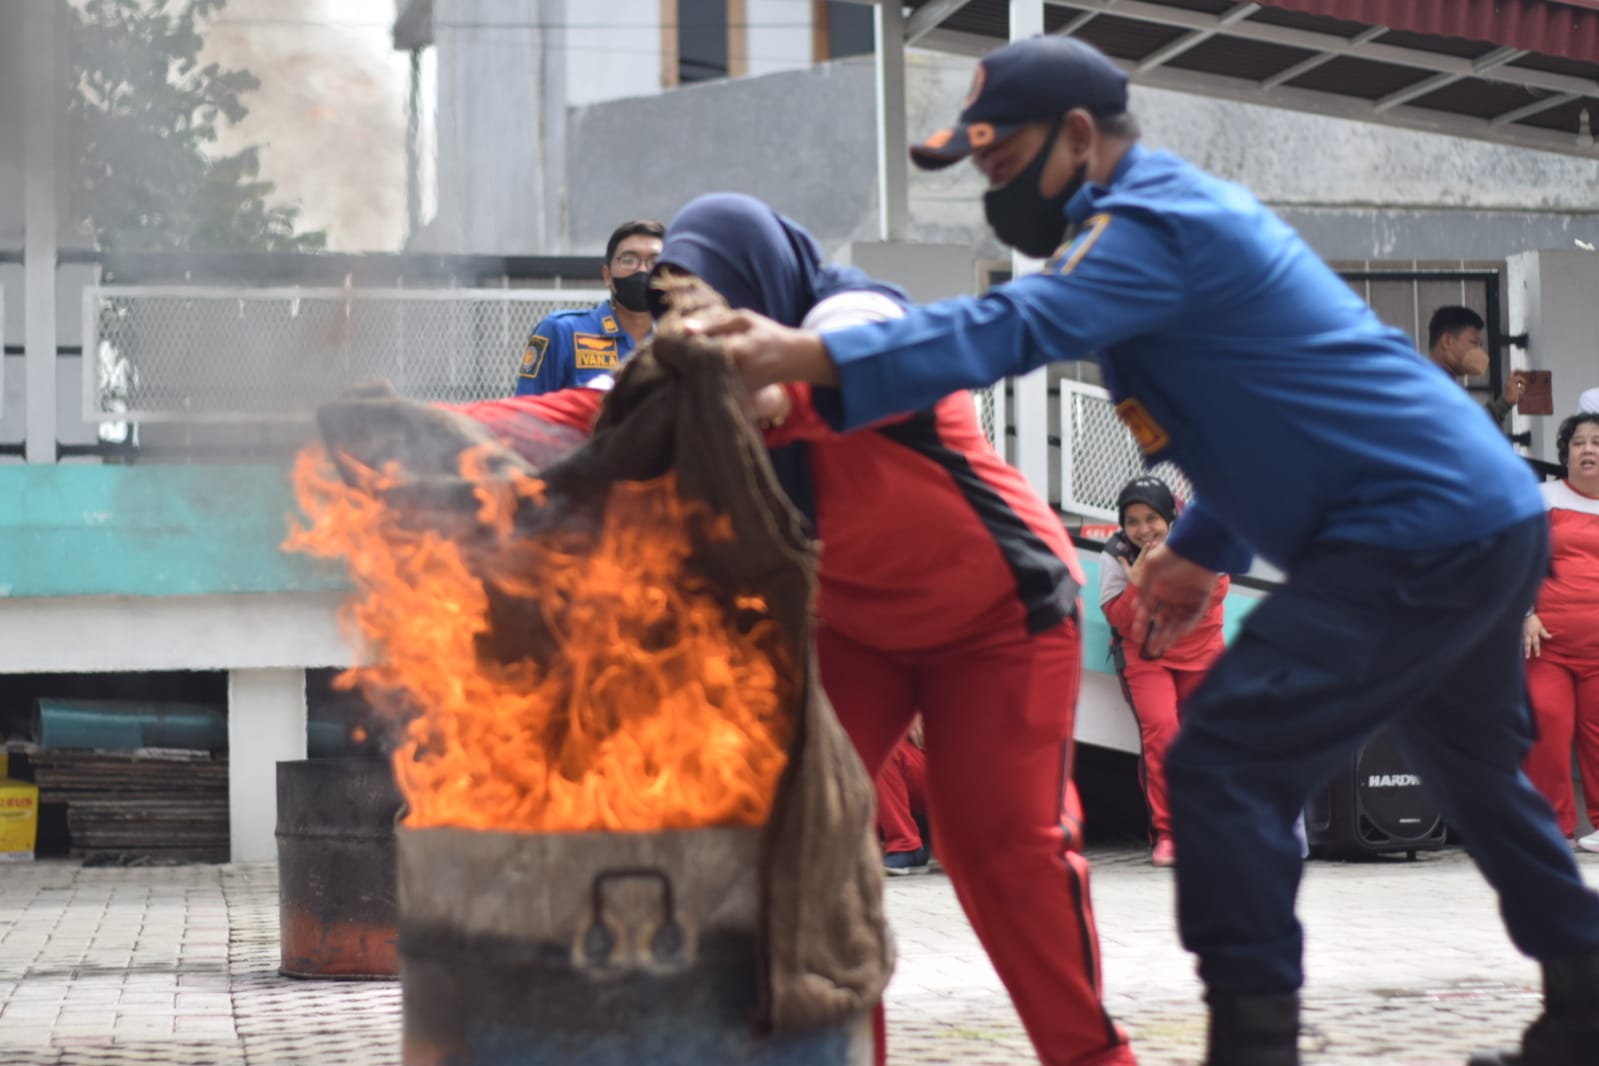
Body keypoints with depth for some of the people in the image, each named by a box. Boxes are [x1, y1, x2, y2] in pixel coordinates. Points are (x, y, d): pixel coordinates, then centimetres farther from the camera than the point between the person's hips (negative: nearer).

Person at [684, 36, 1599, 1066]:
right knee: (1476, 770, 26)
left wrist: (808, 356, -40)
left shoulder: (1156, 221, -15)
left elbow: (1017, 327, -32)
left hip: (1419, 537, -11)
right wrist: (1204, 546, 22)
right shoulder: (1181, 207, 16)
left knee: (1225, 768, -13)